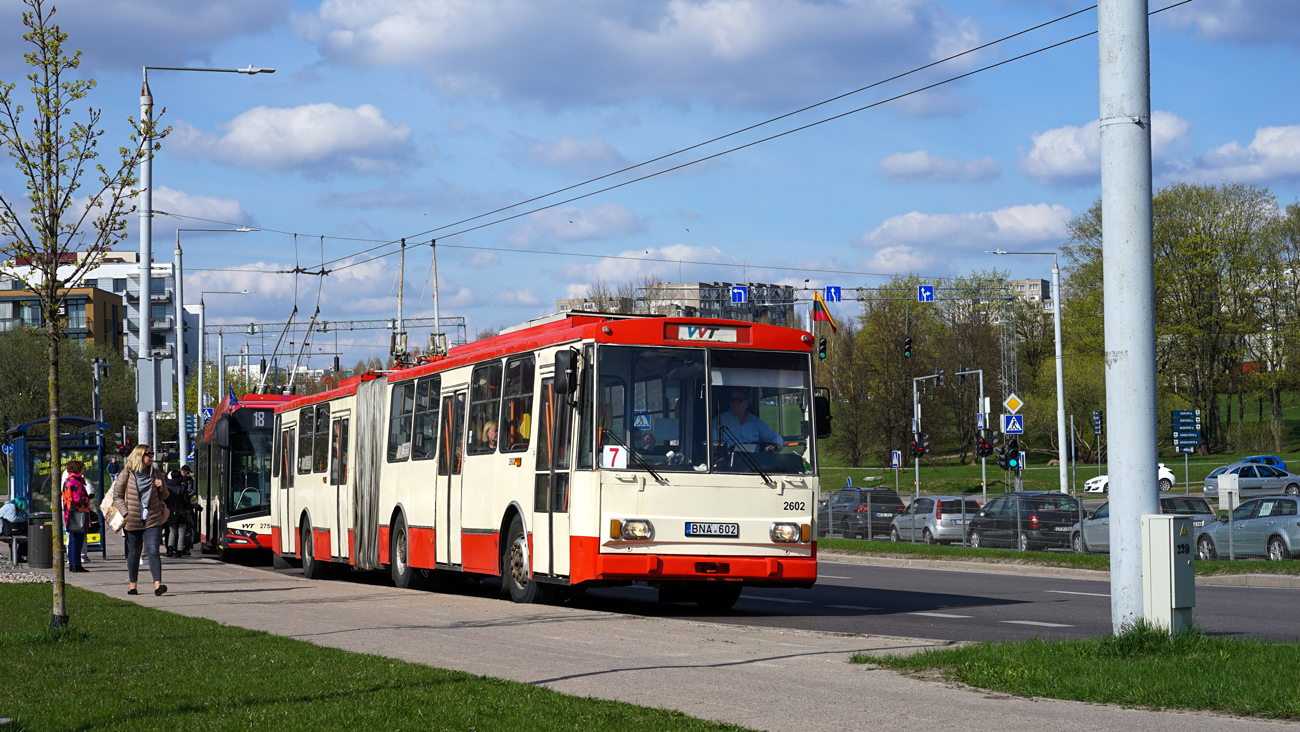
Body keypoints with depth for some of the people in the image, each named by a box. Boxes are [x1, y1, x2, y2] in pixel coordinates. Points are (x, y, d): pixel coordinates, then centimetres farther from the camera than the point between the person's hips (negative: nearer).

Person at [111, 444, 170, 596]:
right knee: (134, 553, 9)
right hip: (132, 521, -1)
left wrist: (161, 488, -3)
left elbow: (164, 497, 19)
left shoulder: (156, 473, 10)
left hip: (152, 520, 1)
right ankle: (132, 585, 23)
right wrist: (125, 513, -10)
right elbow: (117, 496, 2)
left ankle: (157, 584, -20)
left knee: (153, 552, -12)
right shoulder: (126, 474, 0)